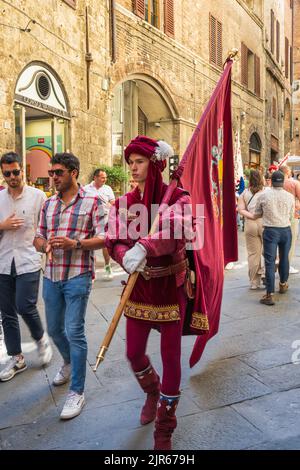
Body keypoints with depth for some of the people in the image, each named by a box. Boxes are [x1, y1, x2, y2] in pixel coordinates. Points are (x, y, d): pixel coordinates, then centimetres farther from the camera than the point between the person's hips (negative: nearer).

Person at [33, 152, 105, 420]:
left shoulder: (92, 202, -5)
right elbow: (38, 237, 16)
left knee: (74, 332, -4)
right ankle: (69, 363, 47)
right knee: (54, 329, 18)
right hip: (51, 276, 6)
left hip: (78, 277, -6)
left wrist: (75, 243, -23)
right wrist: (44, 245, -8)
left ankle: (77, 392, 11)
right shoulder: (49, 204, 12)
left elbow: (103, 238, -9)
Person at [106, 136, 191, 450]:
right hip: (139, 288, 4)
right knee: (134, 353, 12)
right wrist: (127, 257, -28)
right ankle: (152, 392, 49)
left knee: (170, 356, 7)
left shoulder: (177, 197, -10)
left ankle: (164, 429, 30)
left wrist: (143, 247, -46)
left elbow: (175, 230, -30)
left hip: (171, 288, -3)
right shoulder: (123, 203, 2)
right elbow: (112, 241, -6)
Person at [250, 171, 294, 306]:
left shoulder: (264, 196, -7)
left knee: (270, 262, -3)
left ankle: (270, 294, -6)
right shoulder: (290, 197, -1)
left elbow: (257, 214, 4)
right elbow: (291, 216, 9)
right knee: (284, 258, 20)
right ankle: (283, 284, 41)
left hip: (270, 231, -3)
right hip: (286, 230, 3)